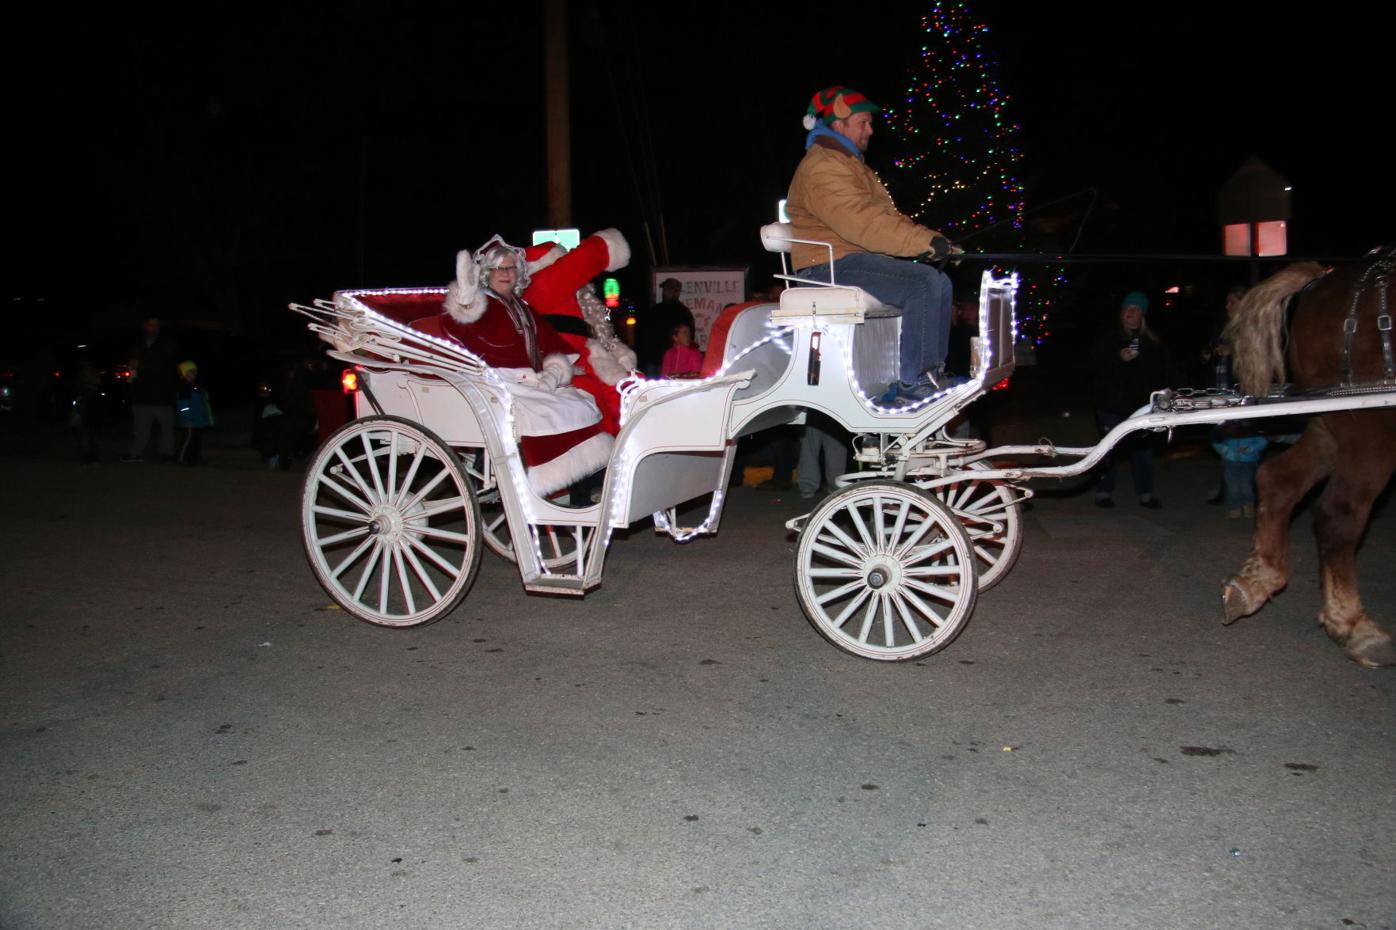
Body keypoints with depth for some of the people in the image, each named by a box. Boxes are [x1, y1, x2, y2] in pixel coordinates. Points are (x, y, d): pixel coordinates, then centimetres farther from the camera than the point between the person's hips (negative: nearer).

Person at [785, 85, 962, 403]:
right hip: (831, 267, -11)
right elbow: (862, 222, -25)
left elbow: (887, 216, 19)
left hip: (856, 259, 11)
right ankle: (913, 380, -22)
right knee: (923, 283, -24)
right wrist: (926, 241, -28)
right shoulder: (821, 167, -12)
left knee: (940, 282, 8)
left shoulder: (849, 163, 23)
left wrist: (934, 239, 3)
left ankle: (933, 372, 6)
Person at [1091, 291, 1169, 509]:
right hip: (1112, 403, -2)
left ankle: (1145, 493, 11)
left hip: (1140, 403, 2)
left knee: (1142, 449, 3)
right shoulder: (1108, 339, 3)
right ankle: (1104, 492, 9)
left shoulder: (1152, 342, 10)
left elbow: (1161, 372, 16)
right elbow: (1096, 366, -6)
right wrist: (1119, 358, -20)